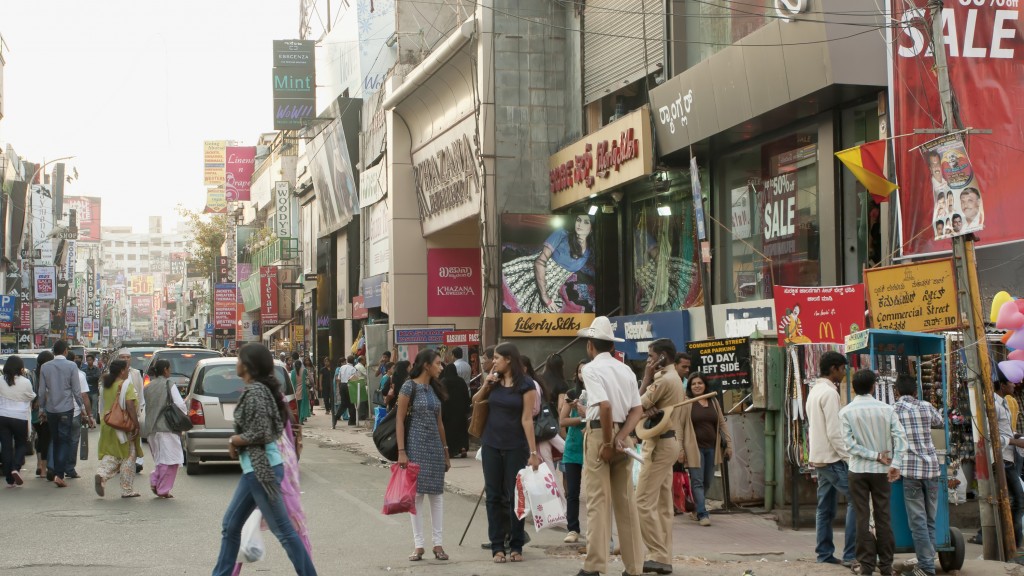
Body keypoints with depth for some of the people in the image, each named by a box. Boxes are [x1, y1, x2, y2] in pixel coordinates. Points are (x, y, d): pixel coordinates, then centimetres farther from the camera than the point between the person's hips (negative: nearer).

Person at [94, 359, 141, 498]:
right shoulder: (127, 385, -13)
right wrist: (136, 425, -19)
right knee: (128, 457, 4)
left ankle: (101, 474, -15)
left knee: (111, 454, 14)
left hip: (107, 424, 6)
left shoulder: (107, 385, 10)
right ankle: (127, 490, 8)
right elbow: (130, 406, -20)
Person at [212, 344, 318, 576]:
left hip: (261, 469, -10)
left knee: (283, 530, -4)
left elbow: (258, 433, -22)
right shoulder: (261, 388, 12)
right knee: (230, 525, 15)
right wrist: (237, 441, 8)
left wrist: (233, 441, -5)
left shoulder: (254, 391, -16)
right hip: (255, 469, 10)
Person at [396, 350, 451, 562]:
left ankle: (438, 544, 9)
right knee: (417, 493, -1)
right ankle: (418, 545, 5)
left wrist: (445, 450, 14)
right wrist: (401, 451, -15)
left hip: (435, 445, 6)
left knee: (436, 493, 4)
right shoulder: (409, 386, -7)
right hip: (416, 445, -6)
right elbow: (400, 419, -9)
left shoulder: (435, 388, 11)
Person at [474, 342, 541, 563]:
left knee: (515, 496, 2)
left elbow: (527, 419, -11)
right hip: (491, 445, 4)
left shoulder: (526, 385, -7)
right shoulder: (494, 381, 7)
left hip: (516, 447, -4)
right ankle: (497, 546, 10)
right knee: (494, 496, 5)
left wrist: (533, 451, -15)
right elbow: (475, 403, 18)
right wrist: (485, 385, 1)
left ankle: (516, 546, 11)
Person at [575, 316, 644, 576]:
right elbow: (637, 410, 4)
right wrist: (621, 437, -6)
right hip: (622, 435, 6)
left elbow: (605, 406, -21)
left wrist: (607, 443, -16)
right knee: (626, 501, 9)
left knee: (598, 501, -3)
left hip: (600, 434, -6)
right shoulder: (626, 370, 13)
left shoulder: (592, 368, -8)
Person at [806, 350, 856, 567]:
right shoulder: (829, 393, -14)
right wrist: (848, 457, -16)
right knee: (855, 500, -9)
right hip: (832, 457, -10)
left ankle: (824, 553, 12)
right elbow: (834, 432, -19)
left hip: (818, 458, 10)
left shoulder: (814, 391, 16)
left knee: (825, 507, 11)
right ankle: (850, 554, -12)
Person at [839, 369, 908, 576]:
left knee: (863, 518, 4)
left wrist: (875, 456, -10)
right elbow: (900, 436, -12)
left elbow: (850, 444, -13)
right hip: (881, 471, 1)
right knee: (883, 516, 8)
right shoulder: (885, 409, -3)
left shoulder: (846, 412, -6)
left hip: (858, 470, -1)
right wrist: (896, 464, -14)